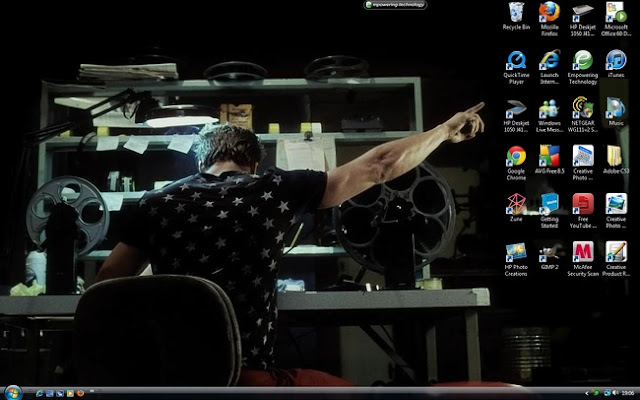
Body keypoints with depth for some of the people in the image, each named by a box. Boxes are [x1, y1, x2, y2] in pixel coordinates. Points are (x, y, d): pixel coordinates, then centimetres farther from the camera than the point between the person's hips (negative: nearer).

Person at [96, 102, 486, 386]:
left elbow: (107, 281, 9)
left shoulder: (157, 202, 7)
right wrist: (446, 130, 18)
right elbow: (377, 167, 5)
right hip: (245, 378, -3)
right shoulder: (273, 189, 1)